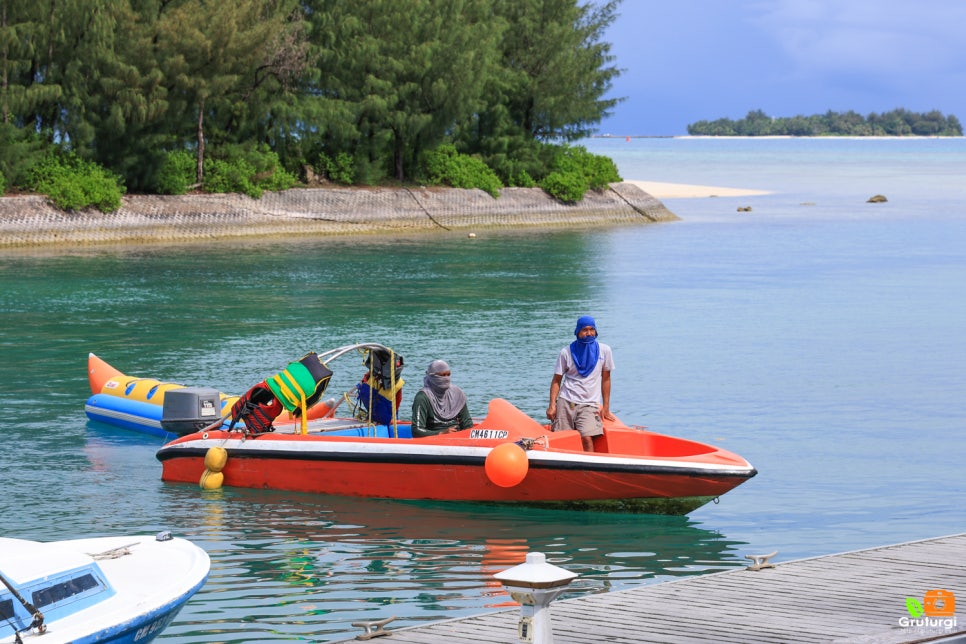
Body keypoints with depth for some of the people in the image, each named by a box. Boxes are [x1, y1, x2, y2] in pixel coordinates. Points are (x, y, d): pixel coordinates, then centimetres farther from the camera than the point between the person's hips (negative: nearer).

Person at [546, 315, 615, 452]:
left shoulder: (604, 351, 5)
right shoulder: (566, 352, 3)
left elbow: (606, 379, 11)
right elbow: (556, 380, 5)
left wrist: (606, 407, 9)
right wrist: (552, 405, -5)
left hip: (589, 404, -1)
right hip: (566, 401, 1)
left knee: (587, 437, -21)